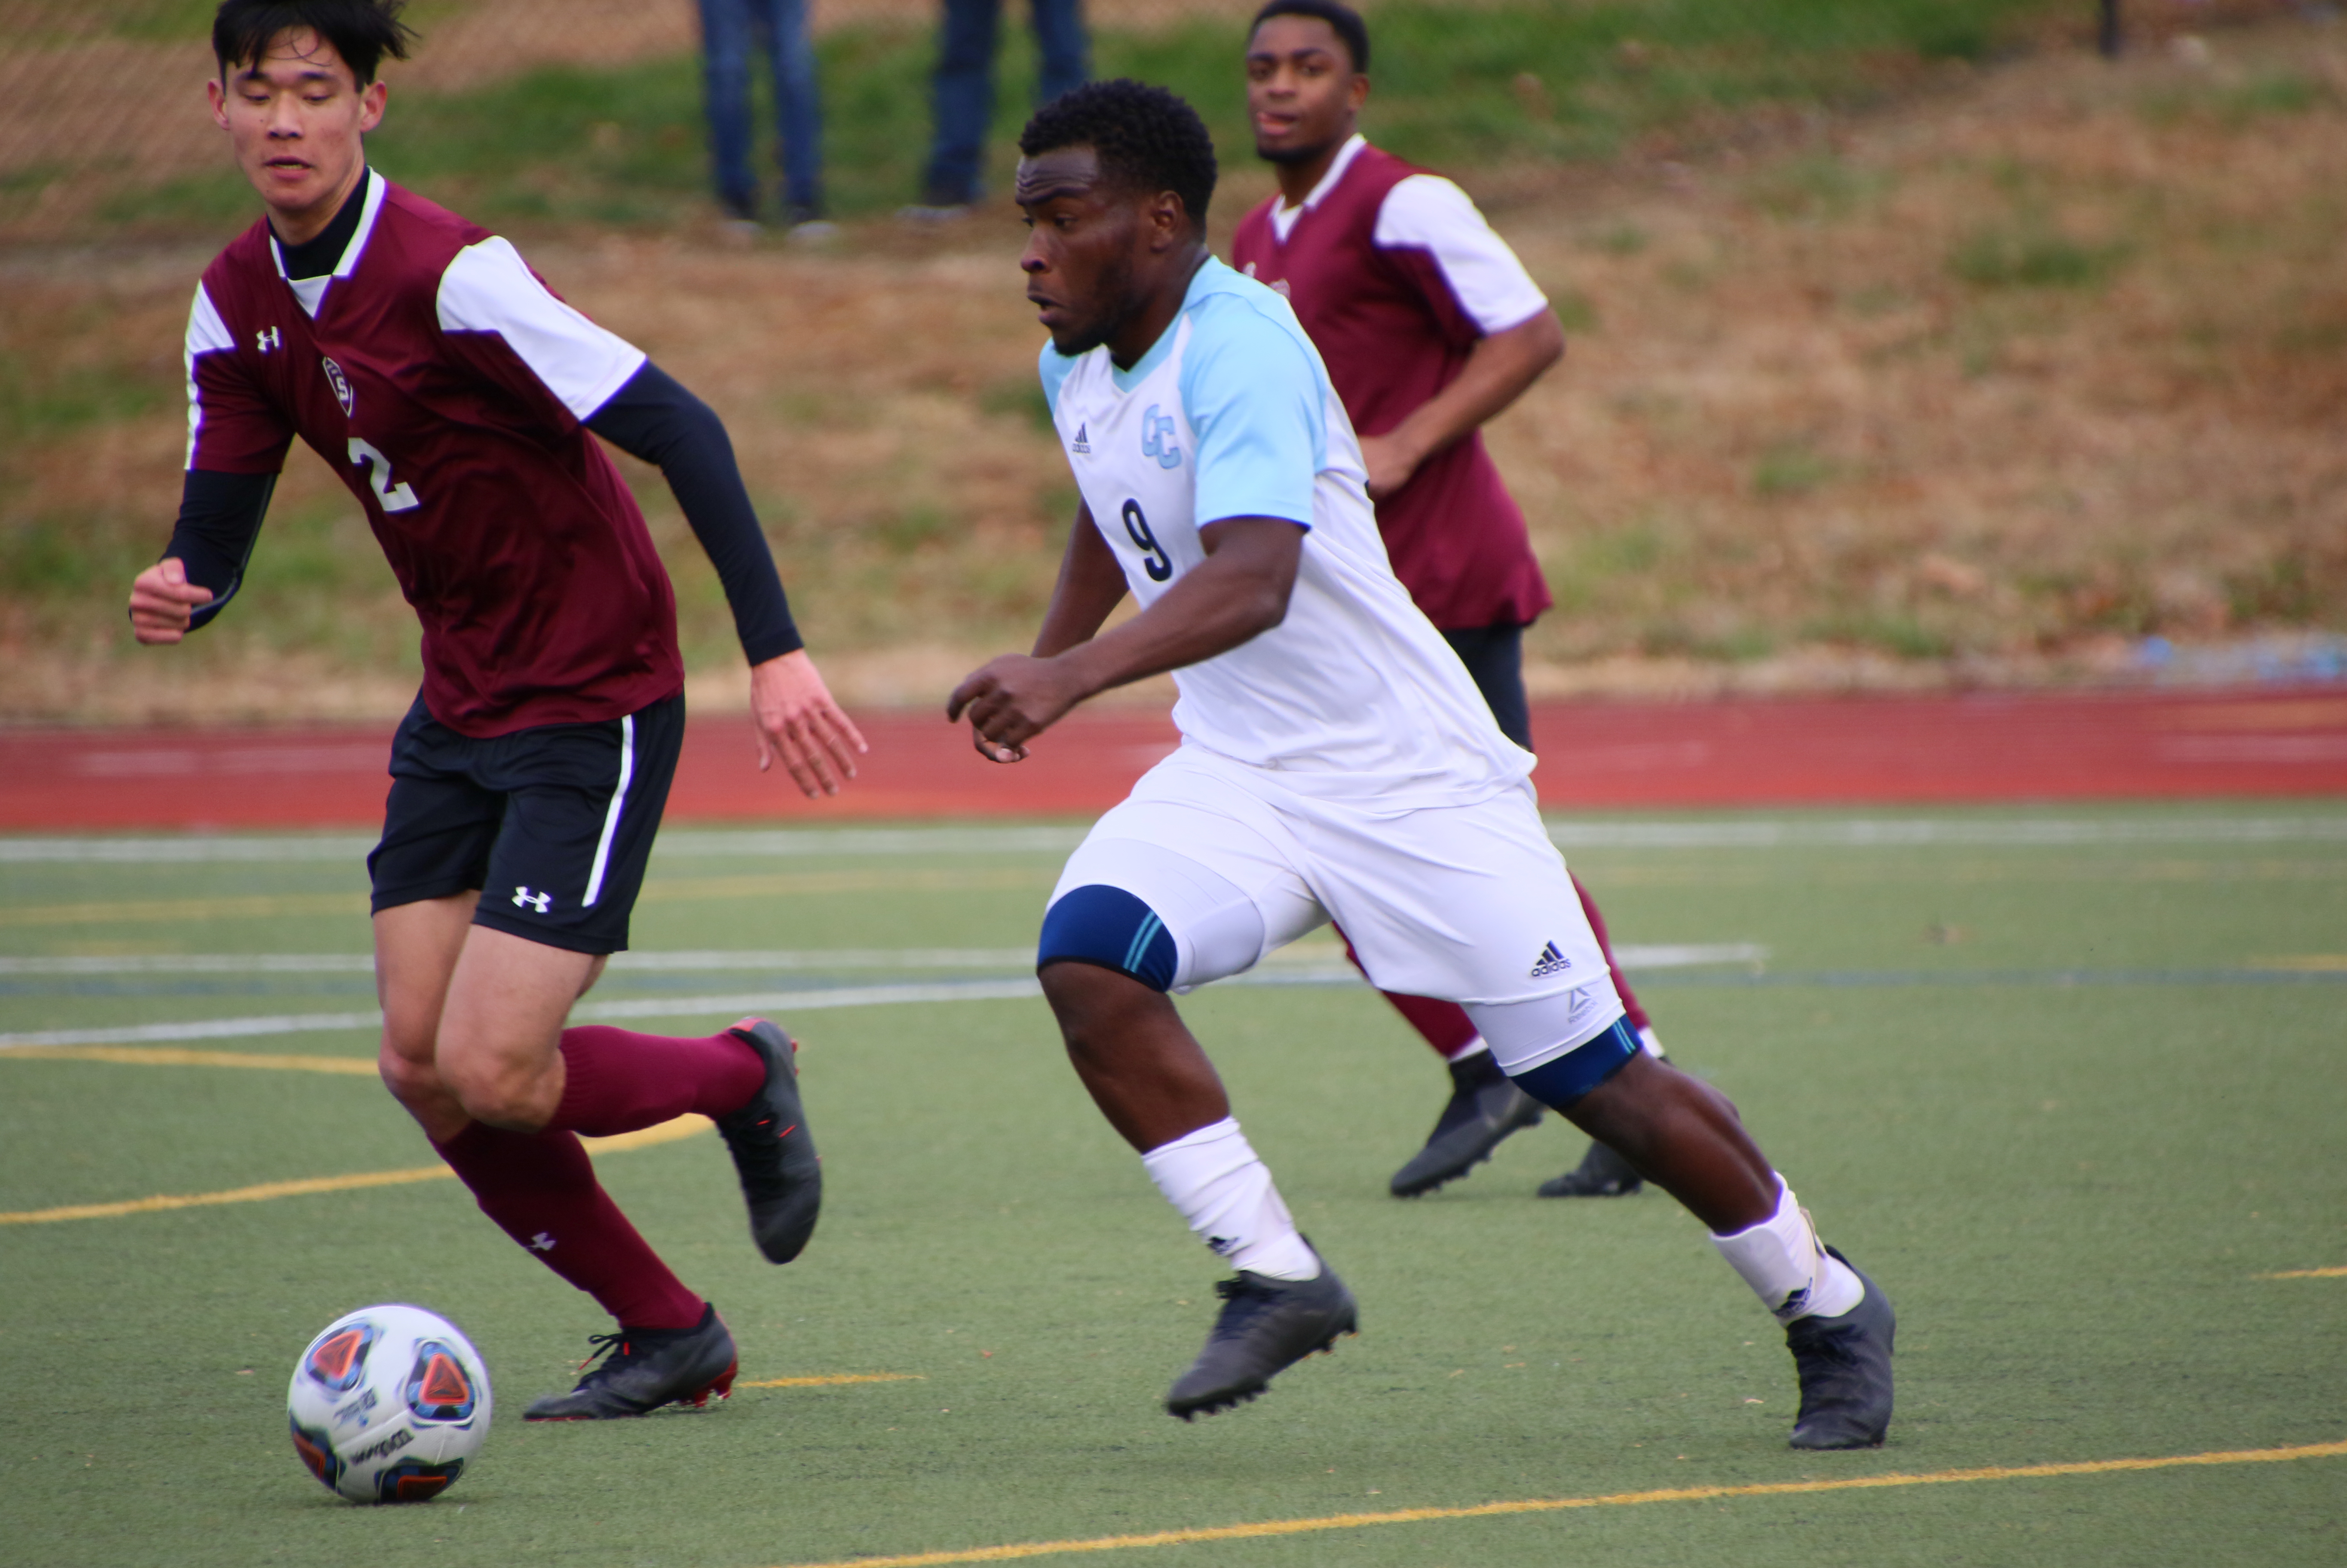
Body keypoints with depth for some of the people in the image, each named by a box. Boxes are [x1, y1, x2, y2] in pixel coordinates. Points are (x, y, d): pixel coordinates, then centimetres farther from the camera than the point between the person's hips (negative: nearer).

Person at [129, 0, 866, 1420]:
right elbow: (219, 525, 5)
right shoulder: (241, 303, 2)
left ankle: (745, 1078, 15)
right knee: (423, 1066, 1)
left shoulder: (451, 275, -22)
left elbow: (681, 432, -23)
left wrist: (776, 650, -28)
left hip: (595, 705, -8)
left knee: (492, 1070, -15)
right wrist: (177, 596, -20)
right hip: (461, 706, 8)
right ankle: (670, 1334, 18)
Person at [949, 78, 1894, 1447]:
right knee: (1087, 959, -20)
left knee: (1593, 1076, -2)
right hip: (1237, 772, 7)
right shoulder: (1077, 368, 4)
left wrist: (1079, 675, -51)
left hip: (1407, 769, -7)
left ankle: (1829, 1308, 20)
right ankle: (1277, 1278, -9)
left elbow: (1252, 582, -39)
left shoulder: (1238, 347, -24)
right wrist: (1042, 663, 33)